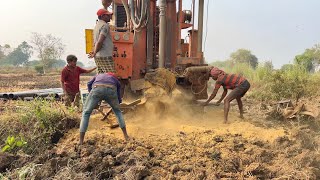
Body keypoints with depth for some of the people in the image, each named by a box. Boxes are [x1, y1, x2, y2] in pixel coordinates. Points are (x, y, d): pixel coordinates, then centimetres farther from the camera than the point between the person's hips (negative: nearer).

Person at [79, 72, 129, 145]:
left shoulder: (99, 75, 43)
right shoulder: (116, 80, 40)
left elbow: (89, 84, 26)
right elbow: (118, 95, 37)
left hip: (97, 88, 0)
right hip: (111, 89, 1)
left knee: (86, 113, 16)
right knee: (117, 111, 27)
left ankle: (81, 141, 9)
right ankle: (126, 136, 27)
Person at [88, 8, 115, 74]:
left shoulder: (97, 25, 20)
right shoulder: (105, 25, -10)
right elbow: (100, 42, -19)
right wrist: (94, 53, -9)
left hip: (98, 56, 10)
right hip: (105, 56, -10)